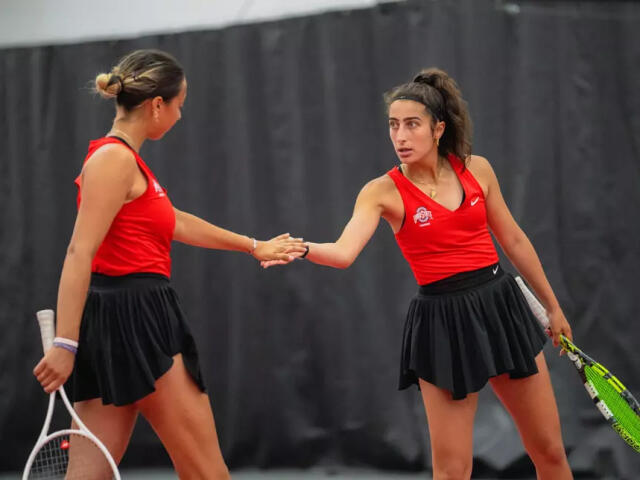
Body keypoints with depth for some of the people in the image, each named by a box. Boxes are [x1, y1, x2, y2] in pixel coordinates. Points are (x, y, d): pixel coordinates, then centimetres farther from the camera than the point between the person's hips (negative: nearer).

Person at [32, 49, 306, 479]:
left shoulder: (124, 159, 18)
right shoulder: (114, 158, -12)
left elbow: (175, 221, 32)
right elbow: (80, 254, -20)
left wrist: (254, 247, 41)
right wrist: (65, 344, -26)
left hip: (137, 318, 10)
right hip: (132, 318, -10)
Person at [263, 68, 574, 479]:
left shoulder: (477, 169, 1)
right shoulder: (383, 191, -7)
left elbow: (514, 241, 12)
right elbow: (343, 252, -22)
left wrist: (552, 306, 17)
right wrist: (301, 248, -42)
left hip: (501, 305, 3)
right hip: (443, 320, -3)